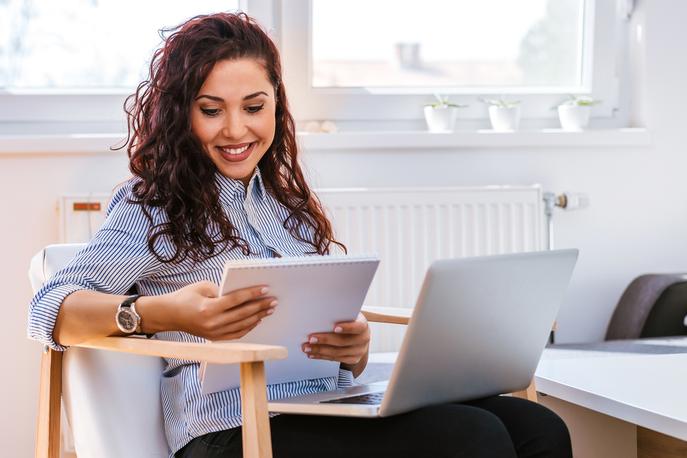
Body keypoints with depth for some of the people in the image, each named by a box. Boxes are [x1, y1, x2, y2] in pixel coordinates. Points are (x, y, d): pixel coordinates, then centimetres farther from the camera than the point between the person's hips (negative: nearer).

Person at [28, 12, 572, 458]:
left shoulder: (289, 203, 25)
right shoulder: (156, 206, 6)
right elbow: (49, 309, -7)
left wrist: (357, 346, -5)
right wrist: (162, 313, -26)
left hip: (335, 410, 7)